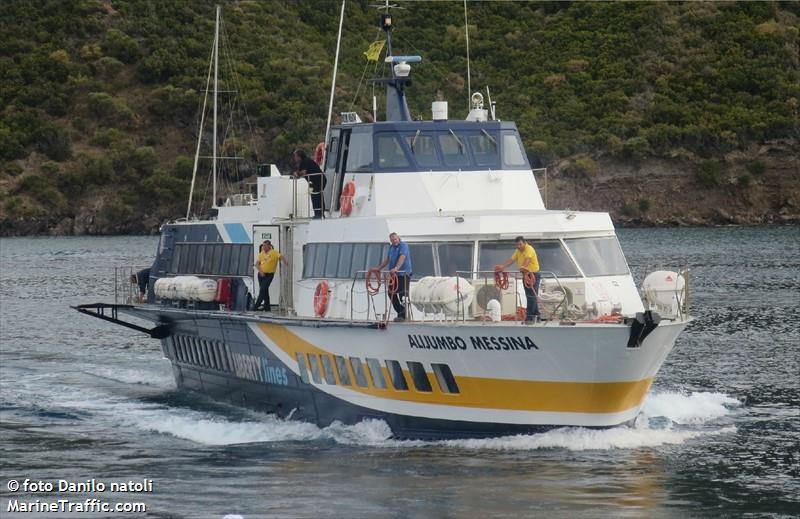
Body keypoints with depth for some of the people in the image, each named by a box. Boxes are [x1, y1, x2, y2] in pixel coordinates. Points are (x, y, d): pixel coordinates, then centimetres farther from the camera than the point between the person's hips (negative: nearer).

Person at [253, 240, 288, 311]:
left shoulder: (274, 253, -7)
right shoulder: (261, 253, 8)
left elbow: (280, 256, -21)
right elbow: (257, 263, 7)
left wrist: (284, 261, -43)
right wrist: (260, 271, -8)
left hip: (269, 275, -6)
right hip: (261, 274, 6)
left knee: (262, 290, -12)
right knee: (265, 291, 11)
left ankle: (256, 306, -10)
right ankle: (267, 307, 18)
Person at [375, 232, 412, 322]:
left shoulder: (403, 245, -10)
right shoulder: (391, 247, 16)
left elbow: (402, 257, -25)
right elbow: (387, 259, 27)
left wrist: (396, 268, -39)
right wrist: (379, 268, 25)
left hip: (404, 274, -8)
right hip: (393, 274, 8)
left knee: (402, 294, -10)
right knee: (392, 294, 6)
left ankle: (402, 315, -8)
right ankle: (400, 313, 14)